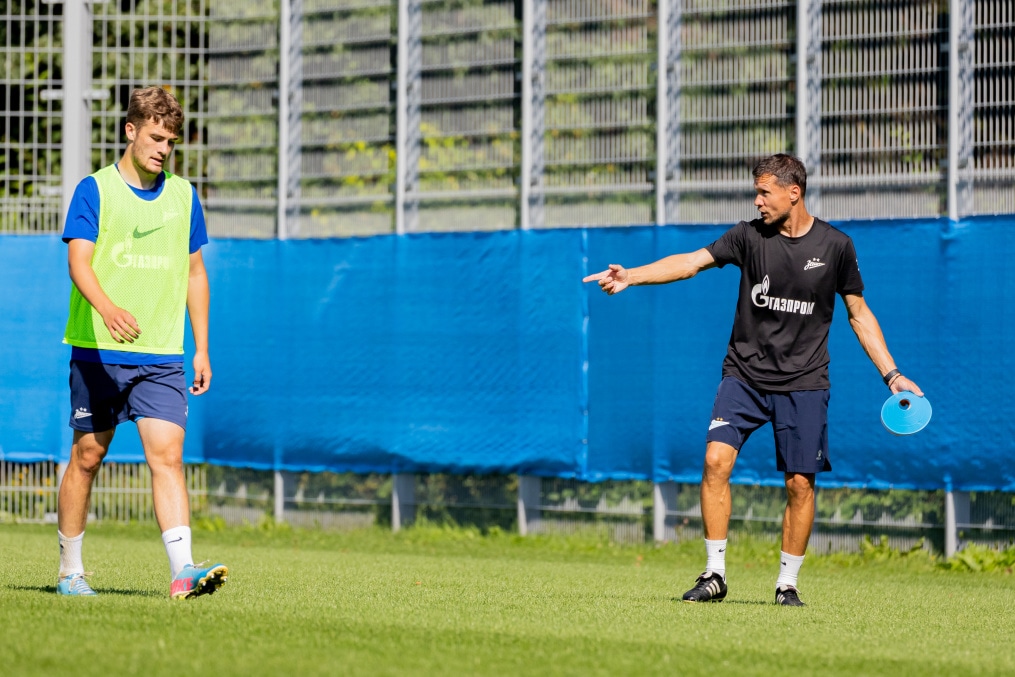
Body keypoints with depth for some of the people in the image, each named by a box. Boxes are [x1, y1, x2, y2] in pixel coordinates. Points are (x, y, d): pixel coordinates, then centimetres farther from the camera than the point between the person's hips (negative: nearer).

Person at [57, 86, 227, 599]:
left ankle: (182, 571, -21)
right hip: (98, 350, -2)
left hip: (162, 357, 2)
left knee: (167, 455, -11)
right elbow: (78, 262, -14)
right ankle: (70, 571, 19)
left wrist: (201, 348, 14)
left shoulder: (182, 195, 11)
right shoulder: (95, 190, -2)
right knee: (87, 456, 6)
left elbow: (194, 272, 18)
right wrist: (109, 309, -33)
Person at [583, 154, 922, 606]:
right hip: (744, 374, 1)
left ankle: (787, 582, 13)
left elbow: (859, 314, 9)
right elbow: (692, 261, -10)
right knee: (716, 459, -14)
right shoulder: (749, 236, 0)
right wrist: (632, 276, -23)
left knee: (800, 483, -3)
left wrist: (891, 375, 4)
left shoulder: (835, 246, 0)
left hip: (803, 382, 0)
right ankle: (714, 575, -5)